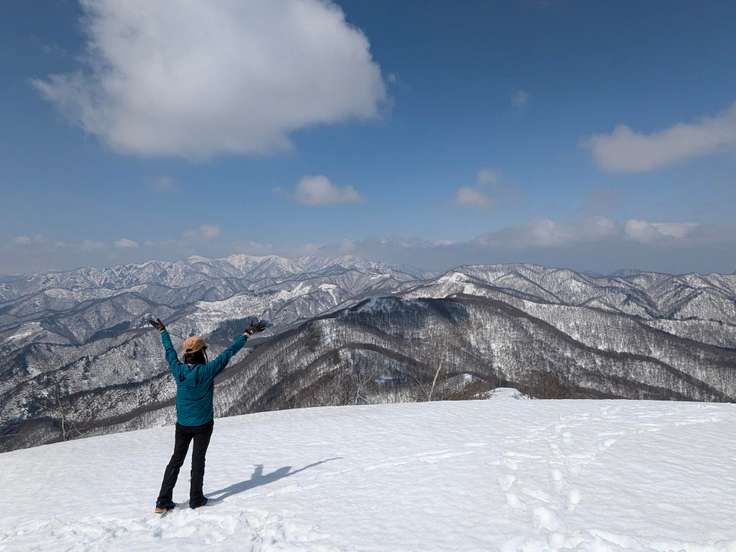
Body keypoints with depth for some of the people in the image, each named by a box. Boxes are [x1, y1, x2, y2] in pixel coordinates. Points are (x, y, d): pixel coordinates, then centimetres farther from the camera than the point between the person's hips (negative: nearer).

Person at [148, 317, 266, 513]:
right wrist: (247, 334, -12)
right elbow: (229, 352, -19)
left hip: (182, 425, 4)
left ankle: (163, 501, 16)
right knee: (198, 460, 10)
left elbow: (169, 351, 6)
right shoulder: (207, 371, -22)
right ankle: (196, 499, 20)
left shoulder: (178, 370, -11)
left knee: (176, 460, 15)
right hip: (203, 424, -3)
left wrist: (163, 331, 23)